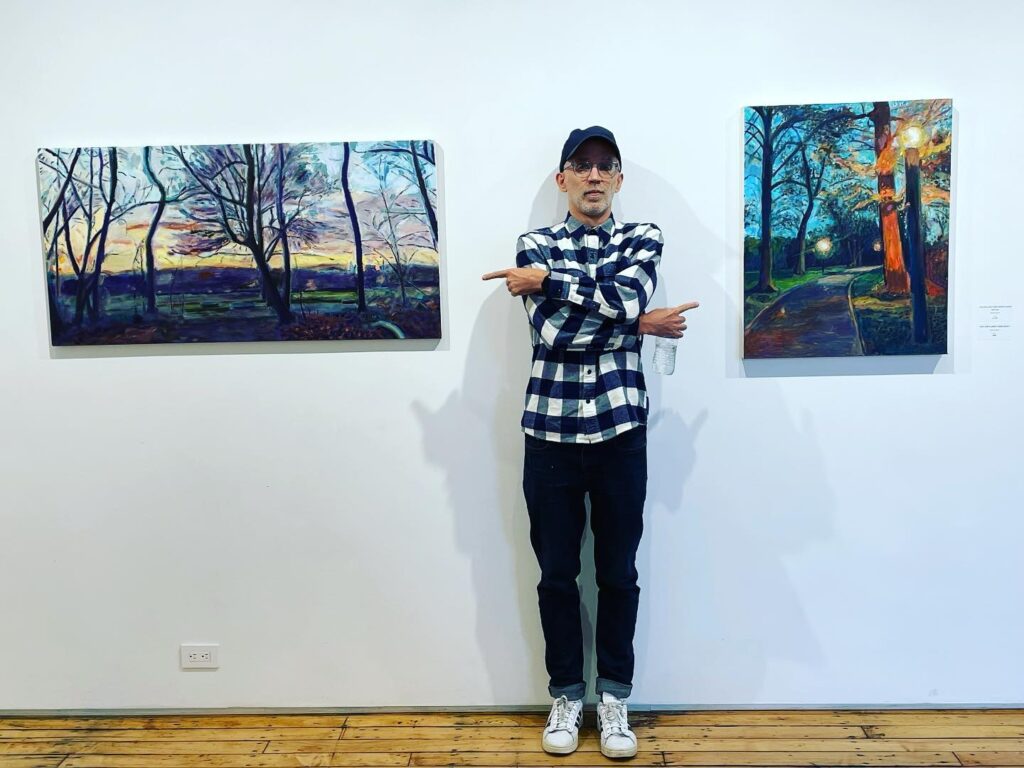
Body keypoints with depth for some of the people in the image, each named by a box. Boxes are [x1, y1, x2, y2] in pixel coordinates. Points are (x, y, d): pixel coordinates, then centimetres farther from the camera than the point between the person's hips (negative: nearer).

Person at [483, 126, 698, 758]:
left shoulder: (643, 239, 6)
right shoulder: (536, 245, 5)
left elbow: (626, 299, -17)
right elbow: (552, 333, -12)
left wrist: (546, 280, -13)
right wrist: (638, 324, -11)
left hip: (620, 429, 0)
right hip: (551, 431, 1)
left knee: (619, 573, 11)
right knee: (557, 574, 11)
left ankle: (615, 697, 29)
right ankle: (566, 695, 30)